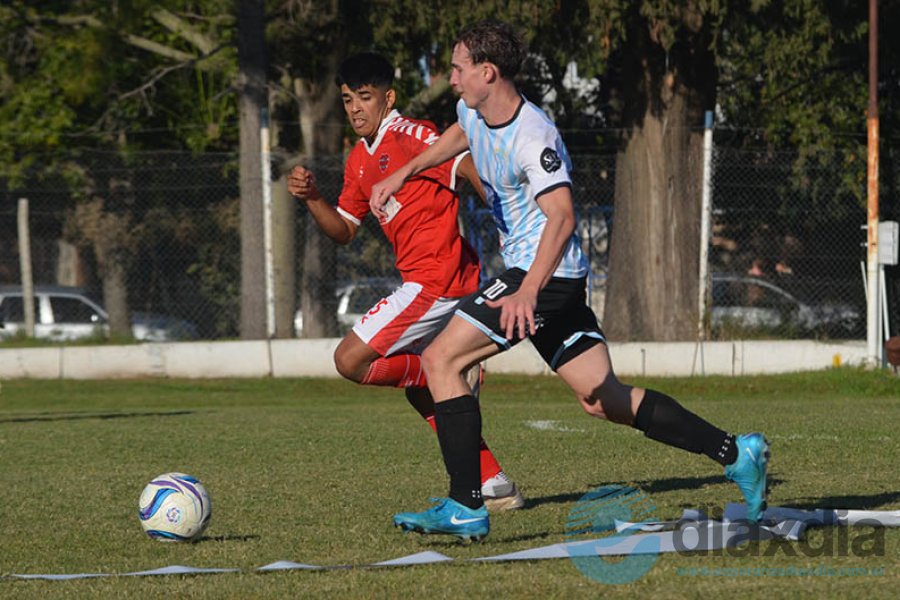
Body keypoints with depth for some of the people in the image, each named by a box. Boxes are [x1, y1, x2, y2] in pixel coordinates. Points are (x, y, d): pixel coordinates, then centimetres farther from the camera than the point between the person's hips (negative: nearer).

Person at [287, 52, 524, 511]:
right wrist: (311, 198, 3)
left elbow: (472, 168, -18)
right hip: (433, 284, 10)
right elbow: (343, 231, 22)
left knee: (351, 360, -12)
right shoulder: (359, 161, 18)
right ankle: (495, 488, 17)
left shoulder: (408, 136, -11)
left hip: (437, 279, -10)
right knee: (420, 393, 16)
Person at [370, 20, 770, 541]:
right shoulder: (475, 113, 8)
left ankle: (466, 507, -12)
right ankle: (735, 453, 8)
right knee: (604, 399, 7)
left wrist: (528, 291, -42)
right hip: (531, 273, 10)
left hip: (546, 275, -10)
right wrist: (402, 175, 35)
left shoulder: (532, 137, -21)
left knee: (440, 359, -12)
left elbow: (561, 216, -31)